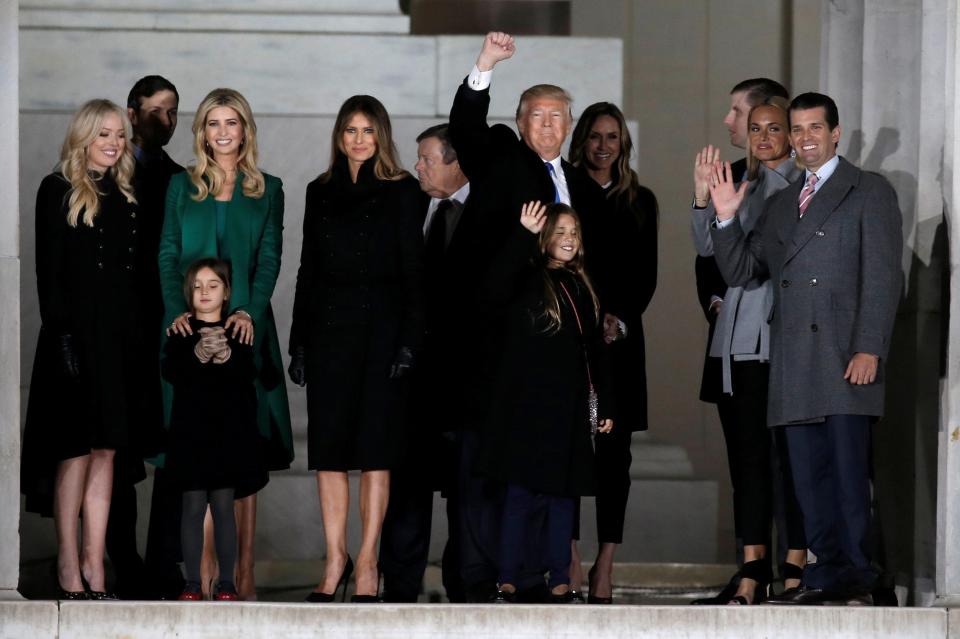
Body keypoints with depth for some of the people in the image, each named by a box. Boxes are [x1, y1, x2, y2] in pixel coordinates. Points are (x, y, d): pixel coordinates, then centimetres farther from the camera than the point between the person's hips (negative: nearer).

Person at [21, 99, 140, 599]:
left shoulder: (125, 197, 15)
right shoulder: (59, 191, -1)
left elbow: (135, 272, 15)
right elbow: (49, 270, -7)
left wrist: (140, 334, 8)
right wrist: (60, 329, -16)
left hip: (119, 335, 5)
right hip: (77, 332, -5)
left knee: (106, 450, 3)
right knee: (77, 449, -4)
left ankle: (94, 561, 5)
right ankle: (69, 562, 0)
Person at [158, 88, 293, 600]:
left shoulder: (267, 190, 11)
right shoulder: (182, 186, 12)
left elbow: (270, 259, 4)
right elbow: (168, 254, 6)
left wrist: (250, 312, -13)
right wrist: (177, 309, -11)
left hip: (244, 327, 0)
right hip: (192, 328, 0)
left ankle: (243, 573, -3)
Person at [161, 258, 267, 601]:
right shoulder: (181, 332, 7)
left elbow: (249, 373, -4)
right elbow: (170, 372, -7)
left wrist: (226, 356, -22)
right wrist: (198, 355, -23)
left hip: (229, 429, 0)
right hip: (191, 428, 0)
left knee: (223, 504, 0)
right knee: (193, 505, -2)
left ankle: (226, 582, 4)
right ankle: (192, 582, 2)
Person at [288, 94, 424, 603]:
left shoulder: (400, 192, 2)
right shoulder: (320, 193, 12)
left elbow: (413, 270, -2)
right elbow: (308, 270, 13)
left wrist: (408, 341, -10)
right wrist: (299, 341, 6)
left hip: (381, 327, -3)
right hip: (329, 327, 3)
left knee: (374, 446, -2)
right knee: (328, 446, 2)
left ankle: (367, 560, 2)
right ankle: (335, 557, 9)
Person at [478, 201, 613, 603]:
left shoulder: (582, 288, 15)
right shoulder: (526, 280, -1)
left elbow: (596, 351, 19)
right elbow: (494, 292, -25)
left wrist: (605, 406, 15)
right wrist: (524, 236, -29)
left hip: (569, 408, 5)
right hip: (528, 405, -5)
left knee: (563, 494, 7)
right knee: (522, 493, -6)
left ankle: (559, 583, 11)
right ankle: (507, 583, -4)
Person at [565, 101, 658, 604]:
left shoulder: (640, 201, 13)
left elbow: (646, 275, 9)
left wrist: (619, 321, -7)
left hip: (620, 338, 1)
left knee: (613, 451, -3)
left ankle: (604, 570, -3)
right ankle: (570, 563, -3)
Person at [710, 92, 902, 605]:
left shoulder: (869, 192, 4)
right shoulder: (780, 205, 22)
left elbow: (883, 277, -4)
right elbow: (739, 272, 21)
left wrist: (869, 349, -14)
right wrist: (726, 219, 4)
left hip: (845, 356, -6)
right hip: (794, 360, 6)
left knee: (849, 464, -9)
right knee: (809, 473, 3)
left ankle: (856, 572, -6)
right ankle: (828, 571, 5)